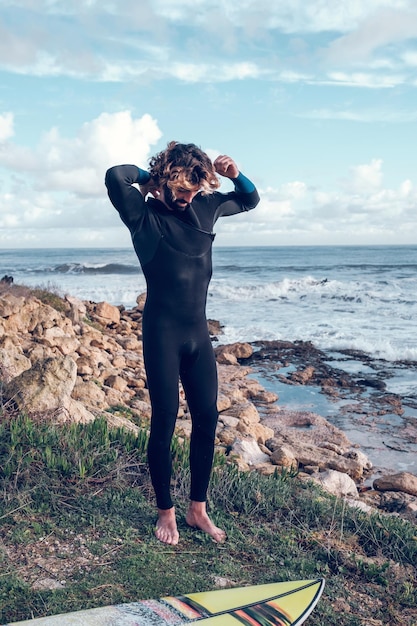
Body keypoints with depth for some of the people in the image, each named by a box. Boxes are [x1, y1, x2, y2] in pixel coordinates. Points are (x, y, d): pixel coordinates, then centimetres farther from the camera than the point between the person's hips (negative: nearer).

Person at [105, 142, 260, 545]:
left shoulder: (205, 207, 8)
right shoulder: (145, 215, -8)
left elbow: (250, 199, 24)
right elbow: (115, 176, -27)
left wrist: (234, 174, 3)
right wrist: (150, 175, -7)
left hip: (198, 333, 6)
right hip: (163, 333, -6)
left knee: (206, 421, 7)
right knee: (164, 425, 1)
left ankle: (198, 510, 24)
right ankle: (166, 513, 20)